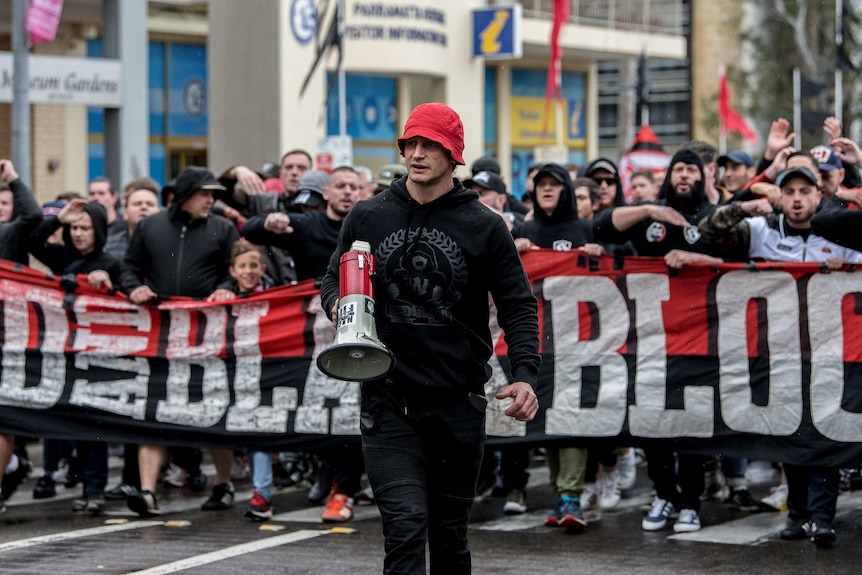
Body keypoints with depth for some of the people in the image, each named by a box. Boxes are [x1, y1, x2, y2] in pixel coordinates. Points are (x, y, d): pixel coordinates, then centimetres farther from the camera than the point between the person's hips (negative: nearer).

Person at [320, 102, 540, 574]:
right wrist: (337, 303, -7)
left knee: (450, 531, 12)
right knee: (405, 525, -15)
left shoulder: (484, 227, 2)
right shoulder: (367, 218, 6)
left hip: (459, 402, 1)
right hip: (388, 399, 0)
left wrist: (525, 374, -13)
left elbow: (517, 306, 2)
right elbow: (333, 279, 18)